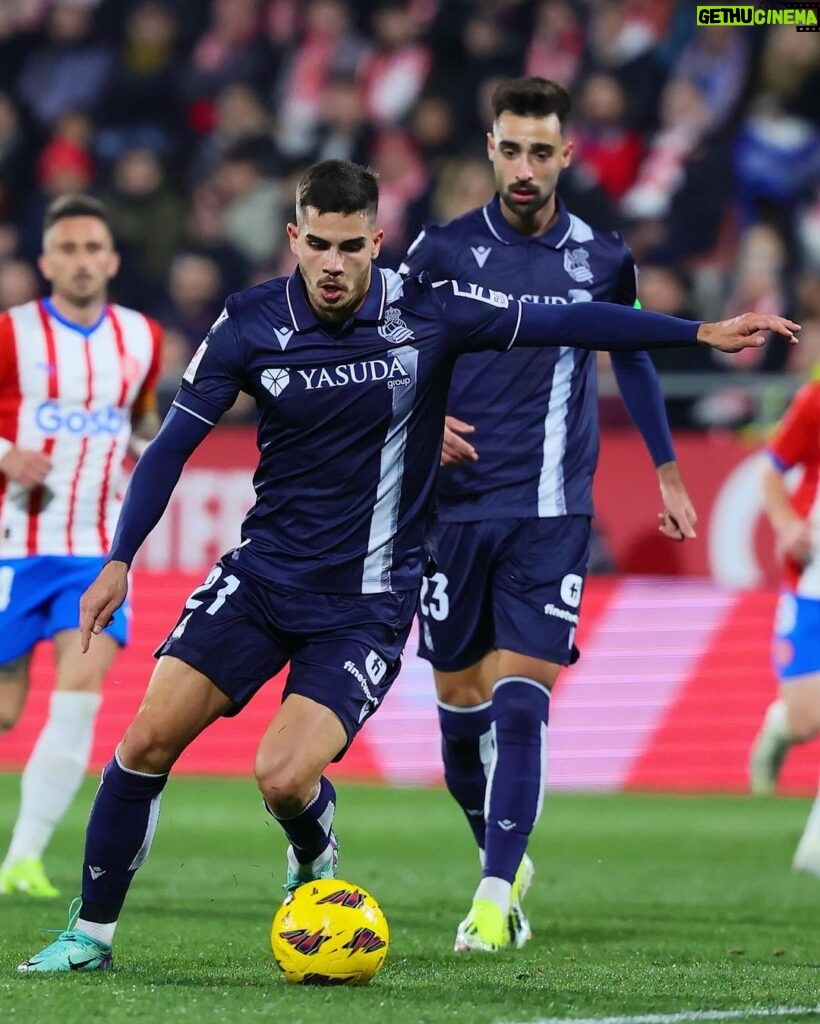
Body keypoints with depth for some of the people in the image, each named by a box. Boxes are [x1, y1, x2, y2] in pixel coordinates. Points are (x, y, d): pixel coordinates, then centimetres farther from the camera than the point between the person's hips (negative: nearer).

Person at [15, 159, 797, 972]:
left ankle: (316, 864, 18)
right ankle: (92, 932, 7)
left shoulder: (426, 312, -10)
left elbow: (568, 323, -3)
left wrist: (705, 333, -3)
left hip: (366, 605, -2)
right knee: (147, 740, -8)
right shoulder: (250, 324, -6)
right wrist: (119, 561, -5)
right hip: (261, 574, 2)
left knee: (283, 777, -18)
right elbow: (172, 445, 1)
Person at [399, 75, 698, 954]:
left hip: (552, 515, -1)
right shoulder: (442, 250, -1)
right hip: (456, 508, 1)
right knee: (460, 709, 6)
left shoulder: (601, 259, 3)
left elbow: (632, 355, 20)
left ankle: (495, 898, -11)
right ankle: (503, 858, 30)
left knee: (520, 702, -12)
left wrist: (667, 471, 26)